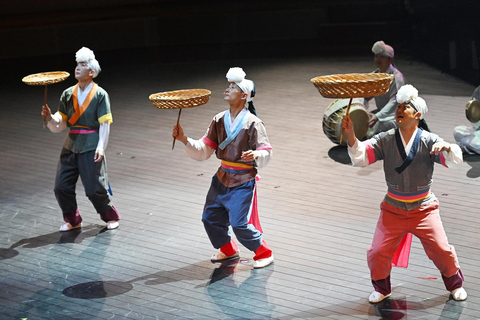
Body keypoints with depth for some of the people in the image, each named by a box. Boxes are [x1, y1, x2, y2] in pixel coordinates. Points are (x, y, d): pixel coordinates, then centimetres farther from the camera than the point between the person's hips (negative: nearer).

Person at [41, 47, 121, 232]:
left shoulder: (100, 95, -5)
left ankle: (111, 217, 21)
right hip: (71, 146, 5)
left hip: (91, 148, -5)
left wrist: (101, 147, -18)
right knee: (61, 187, 1)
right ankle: (73, 221, 22)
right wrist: (49, 118, -13)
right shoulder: (68, 94, 8)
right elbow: (60, 125, 7)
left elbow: (105, 124, -9)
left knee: (95, 189, -4)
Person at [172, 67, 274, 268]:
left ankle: (264, 253, 15)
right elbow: (203, 151, 3)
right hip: (222, 178, 6)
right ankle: (228, 249, 38)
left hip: (243, 181, -6)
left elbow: (266, 152, -19)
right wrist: (185, 140, -12)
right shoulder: (219, 120, 3)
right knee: (210, 218, 11)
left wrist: (256, 155, -42)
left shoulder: (252, 123, -14)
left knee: (240, 224, -10)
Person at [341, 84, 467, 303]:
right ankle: (382, 289, 26)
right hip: (393, 209, 1)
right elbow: (360, 156, -16)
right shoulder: (385, 141, -6)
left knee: (441, 250, -3)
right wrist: (350, 134, -32)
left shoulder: (429, 141, -9)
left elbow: (455, 160, -19)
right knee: (377, 253, -3)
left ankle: (455, 284, 28)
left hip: (423, 208, -1)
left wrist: (446, 147, -42)